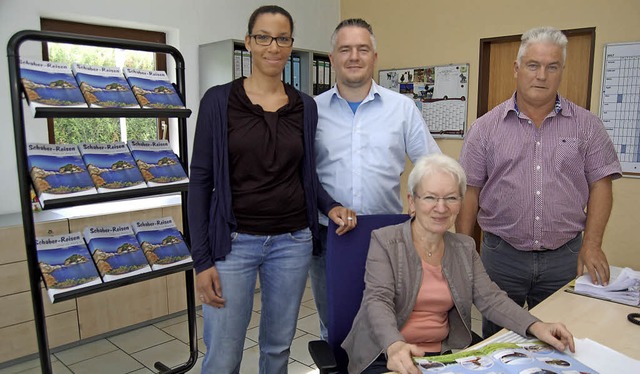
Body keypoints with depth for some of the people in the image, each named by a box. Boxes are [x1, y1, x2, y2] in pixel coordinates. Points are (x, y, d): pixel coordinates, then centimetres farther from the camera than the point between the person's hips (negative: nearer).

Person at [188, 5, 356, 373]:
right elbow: (201, 180, -5)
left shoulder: (305, 106, 5)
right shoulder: (219, 100, -5)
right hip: (233, 242, -2)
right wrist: (202, 259, -8)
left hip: (292, 242, 3)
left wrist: (331, 206, -6)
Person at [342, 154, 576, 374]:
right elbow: (378, 300, -20)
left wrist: (535, 327, -17)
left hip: (444, 354, 5)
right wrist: (395, 346, -39)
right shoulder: (385, 241, -10)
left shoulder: (465, 248, 8)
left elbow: (490, 298, 1)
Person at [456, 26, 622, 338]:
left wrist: (591, 245, -5)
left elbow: (600, 185, 3)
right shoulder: (486, 127, -1)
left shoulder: (586, 125, 3)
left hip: (565, 257, 1)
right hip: (501, 254, -1)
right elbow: (469, 192, -2)